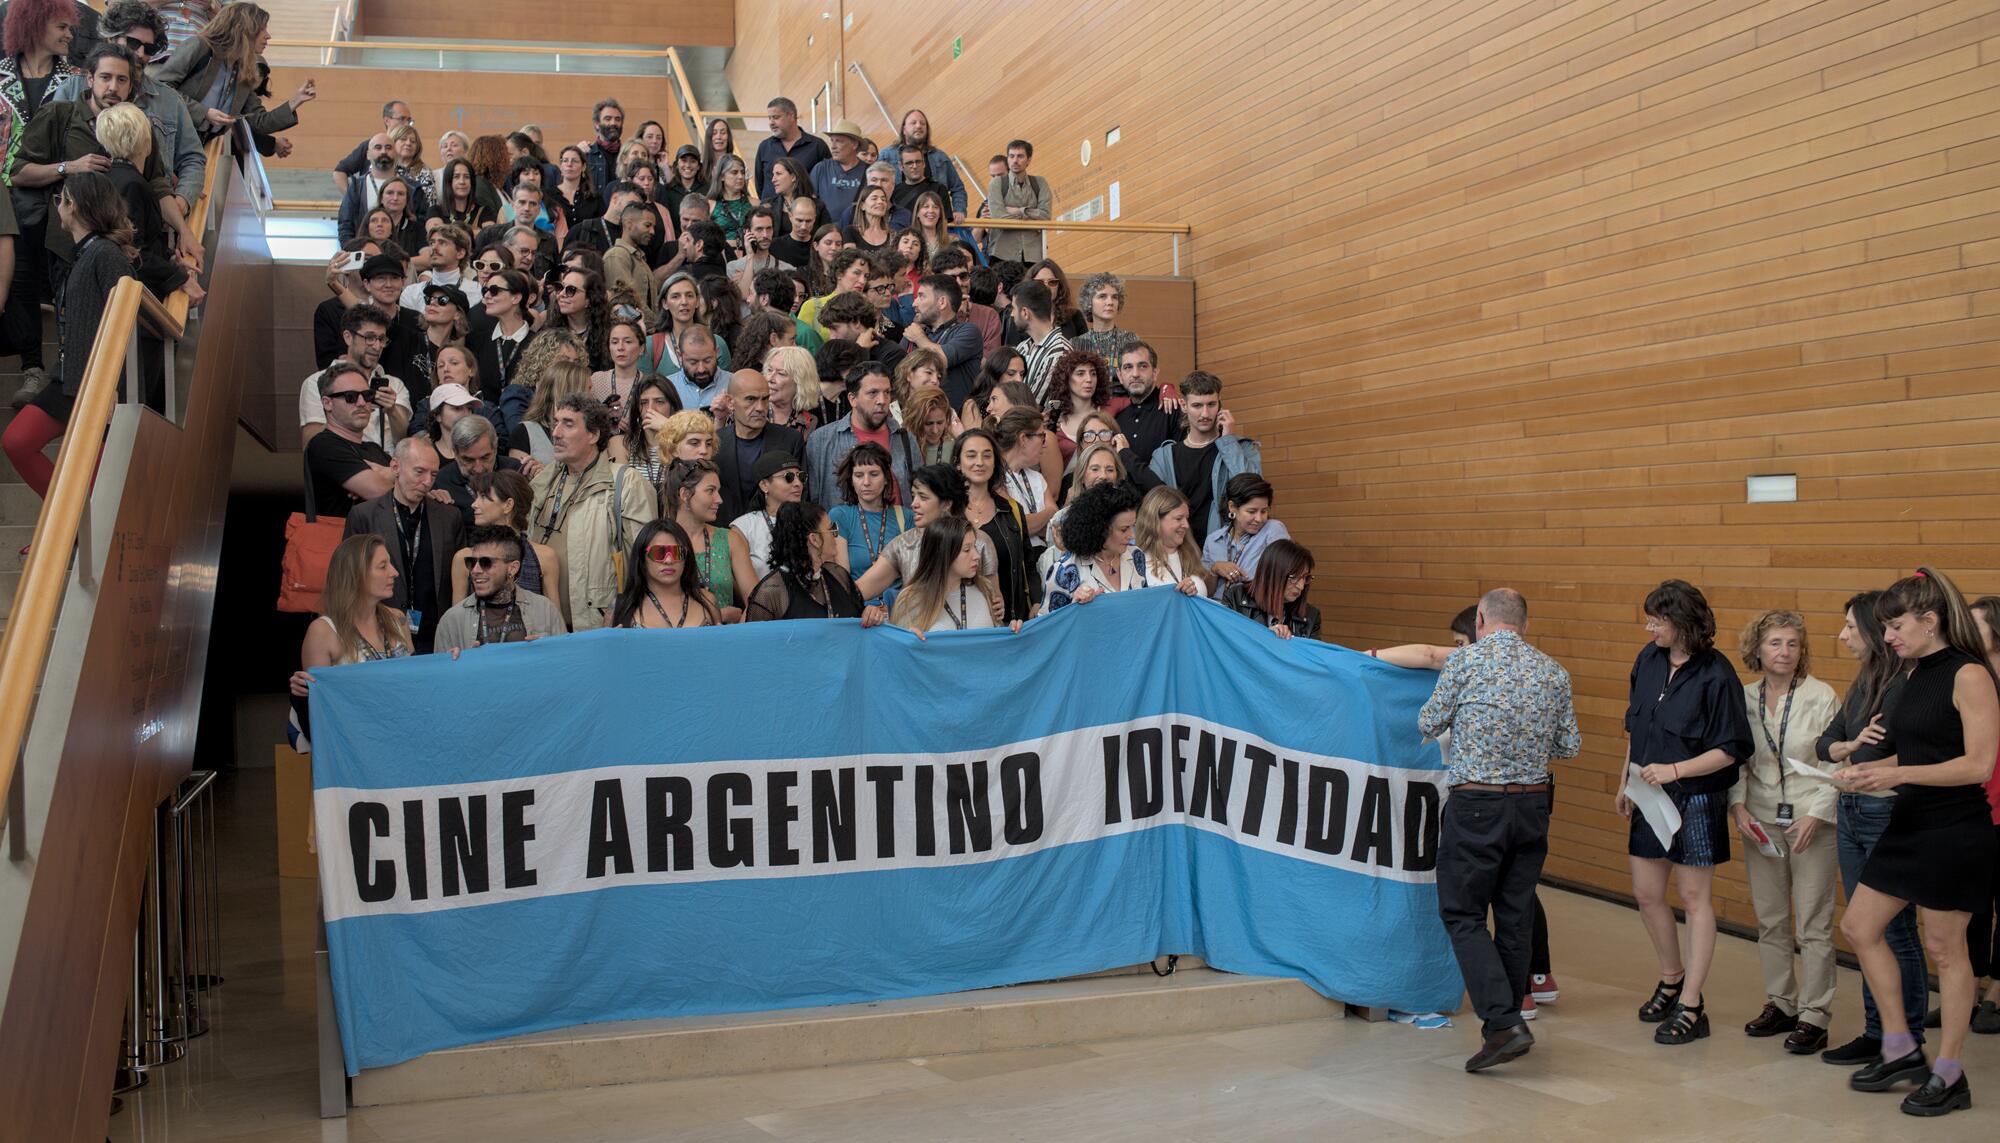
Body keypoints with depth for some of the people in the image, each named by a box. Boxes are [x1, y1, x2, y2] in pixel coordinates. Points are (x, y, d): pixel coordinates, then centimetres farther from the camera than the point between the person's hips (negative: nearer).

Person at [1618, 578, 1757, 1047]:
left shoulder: (1715, 675, -17)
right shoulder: (1648, 661, 2)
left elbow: (1731, 749, -16)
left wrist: (1675, 770, -22)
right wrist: (1625, 782, 13)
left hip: (1696, 800, -6)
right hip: (1651, 797, 7)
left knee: (1695, 900, 2)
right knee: (1646, 894, 12)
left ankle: (1691, 1007, 9)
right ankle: (1673, 978, 34)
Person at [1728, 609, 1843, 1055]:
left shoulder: (1821, 697, -5)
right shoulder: (1743, 698, 4)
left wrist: (1816, 814, -13)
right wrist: (1738, 806, -6)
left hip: (1811, 821, -4)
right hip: (1761, 822, 4)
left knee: (1814, 923, -2)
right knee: (1770, 921, 11)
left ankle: (1814, 1016, 5)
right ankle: (1780, 1004, 24)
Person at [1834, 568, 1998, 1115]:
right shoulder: (1915, 675, 10)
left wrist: (1898, 775, -24)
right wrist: (1869, 772, 2)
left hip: (1956, 833, -9)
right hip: (1909, 824, 9)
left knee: (1944, 948, 2)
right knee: (1858, 927, 10)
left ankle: (1949, 1074, 16)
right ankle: (1901, 1050, 22)